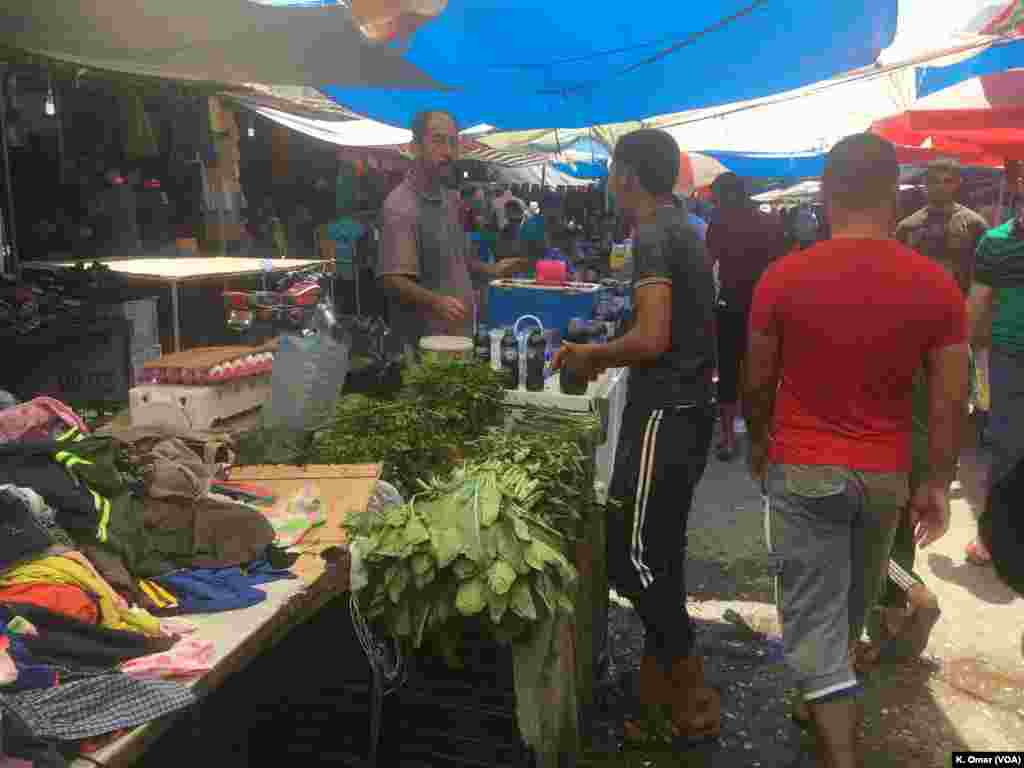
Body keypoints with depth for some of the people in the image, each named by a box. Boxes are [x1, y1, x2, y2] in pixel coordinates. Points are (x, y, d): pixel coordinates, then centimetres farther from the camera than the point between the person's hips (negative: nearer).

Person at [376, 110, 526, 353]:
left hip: (461, 332, 8)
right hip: (425, 341, -8)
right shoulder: (401, 206, -17)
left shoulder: (450, 198, 10)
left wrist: (491, 270, 13)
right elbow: (393, 279, -23)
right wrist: (436, 301, -37)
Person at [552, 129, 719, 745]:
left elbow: (652, 339, -24)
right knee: (660, 557, 15)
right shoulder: (685, 230, 16)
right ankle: (662, 703, 26)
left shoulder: (653, 236, -14)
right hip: (689, 410, 10)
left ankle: (695, 701, 10)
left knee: (635, 559, -2)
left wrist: (592, 356, -7)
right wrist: (605, 353, 20)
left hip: (663, 415, -10)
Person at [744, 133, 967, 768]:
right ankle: (829, 707, 48)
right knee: (851, 611, 25)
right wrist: (938, 484, 9)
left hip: (801, 470, -3)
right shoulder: (937, 286, -8)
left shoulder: (784, 277, -12)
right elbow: (950, 403, -3)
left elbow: (757, 382, -2)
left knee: (815, 622, 5)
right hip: (885, 474, 4)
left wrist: (759, 440, 16)